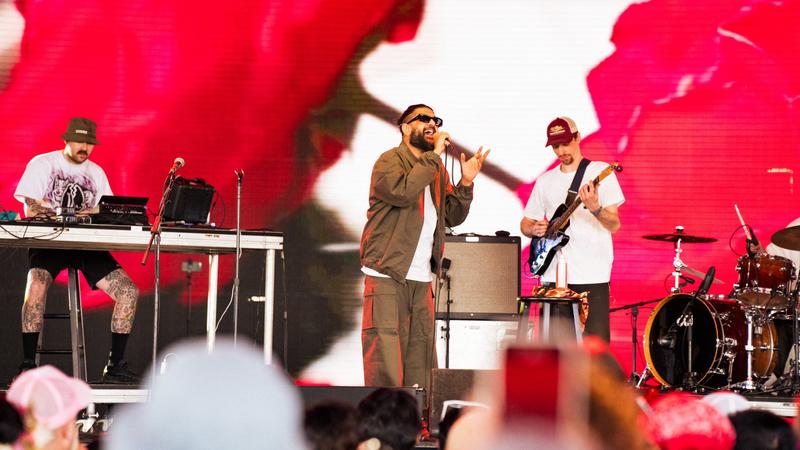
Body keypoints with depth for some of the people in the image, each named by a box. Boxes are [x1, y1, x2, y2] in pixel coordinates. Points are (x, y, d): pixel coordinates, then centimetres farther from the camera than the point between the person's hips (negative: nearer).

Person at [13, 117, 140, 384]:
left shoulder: (96, 172, 18)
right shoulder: (42, 164, 4)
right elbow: (30, 209, -6)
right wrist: (76, 216, -23)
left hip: (87, 244, 5)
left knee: (128, 292, -12)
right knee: (36, 285, -35)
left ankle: (115, 366, -4)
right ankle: (28, 364, -28)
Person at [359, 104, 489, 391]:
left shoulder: (437, 171, 18)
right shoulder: (390, 161, -4)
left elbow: (453, 216, 14)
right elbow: (402, 191, -25)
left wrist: (466, 183, -1)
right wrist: (434, 155, -18)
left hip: (422, 279, 8)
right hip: (387, 274, -8)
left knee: (420, 361, 8)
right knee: (385, 360, -10)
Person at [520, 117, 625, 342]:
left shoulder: (600, 172, 1)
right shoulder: (545, 181, 15)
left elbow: (614, 225, -5)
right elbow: (525, 223, 22)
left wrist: (595, 208, -25)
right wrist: (535, 230, -2)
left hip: (592, 274, -4)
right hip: (554, 274, 4)